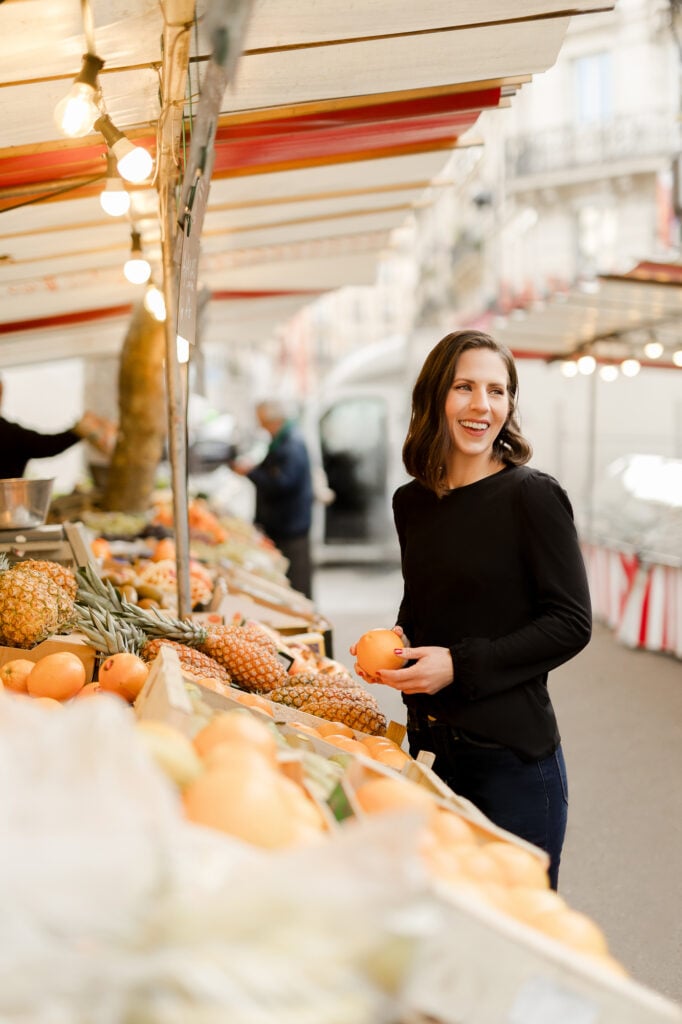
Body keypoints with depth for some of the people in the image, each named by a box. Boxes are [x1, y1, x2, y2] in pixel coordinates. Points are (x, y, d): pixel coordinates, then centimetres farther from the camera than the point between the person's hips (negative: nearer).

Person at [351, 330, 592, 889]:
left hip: (512, 755, -5)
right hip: (430, 747, 6)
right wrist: (396, 643, -1)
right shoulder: (411, 502, 6)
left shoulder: (532, 496, -11)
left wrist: (461, 665, -17)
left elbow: (571, 623, -13)